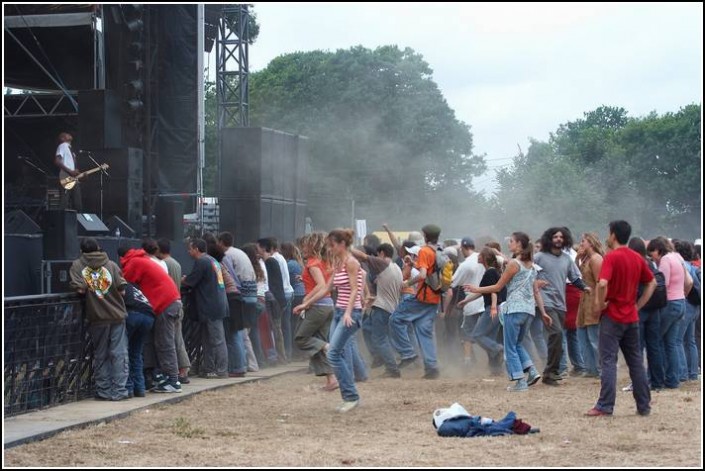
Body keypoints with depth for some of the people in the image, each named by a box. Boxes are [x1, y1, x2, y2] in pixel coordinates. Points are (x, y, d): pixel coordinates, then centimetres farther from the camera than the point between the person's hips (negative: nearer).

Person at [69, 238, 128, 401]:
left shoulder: (77, 265, 0)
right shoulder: (111, 265, 3)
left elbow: (80, 289, -12)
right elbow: (122, 289, -4)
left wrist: (90, 290, 10)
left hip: (97, 317, 0)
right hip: (117, 315, 0)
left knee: (100, 356, 10)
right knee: (119, 354, 4)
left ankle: (104, 391, 11)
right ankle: (118, 391, 1)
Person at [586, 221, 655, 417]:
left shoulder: (612, 257, -13)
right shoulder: (637, 258, 8)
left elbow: (603, 283, -27)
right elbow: (652, 283, 16)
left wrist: (599, 304, -12)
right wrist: (638, 305, 13)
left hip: (612, 316, -6)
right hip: (631, 317, 6)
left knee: (608, 361, -4)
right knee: (636, 361, 11)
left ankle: (605, 406, -7)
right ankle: (644, 405, 14)